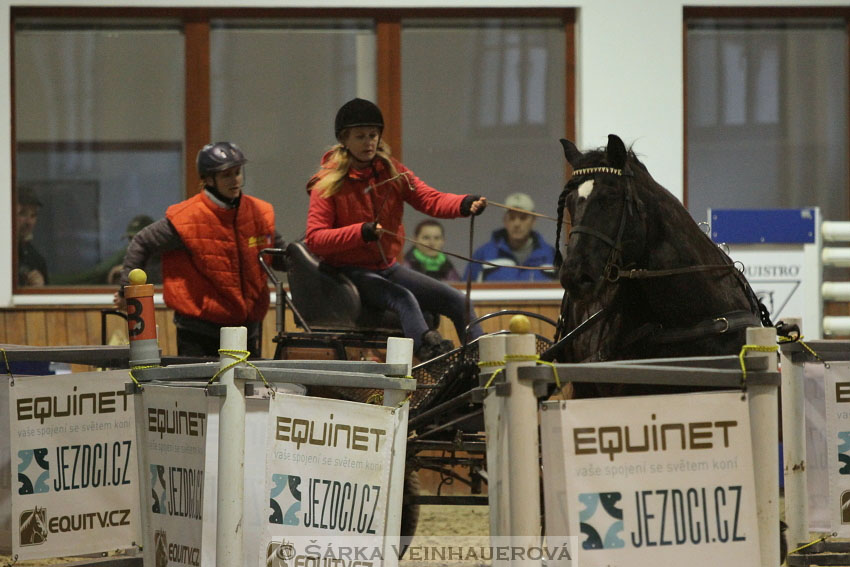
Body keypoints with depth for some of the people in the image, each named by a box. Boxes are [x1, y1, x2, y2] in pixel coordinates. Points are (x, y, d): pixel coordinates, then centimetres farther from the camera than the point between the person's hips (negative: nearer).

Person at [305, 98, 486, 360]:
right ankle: (435, 359, -52)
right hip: (351, 272, -7)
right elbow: (314, 239, -18)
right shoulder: (328, 183, -8)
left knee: (458, 302, -1)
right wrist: (361, 232, -32)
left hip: (386, 267, 7)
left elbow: (430, 199, -5)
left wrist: (465, 204, -26)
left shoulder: (392, 172, 8)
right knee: (404, 299, -34)